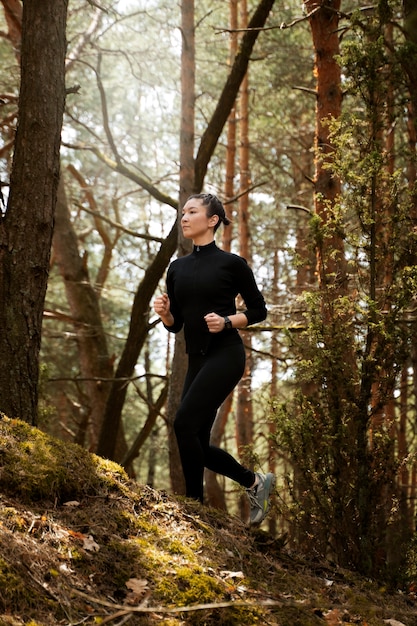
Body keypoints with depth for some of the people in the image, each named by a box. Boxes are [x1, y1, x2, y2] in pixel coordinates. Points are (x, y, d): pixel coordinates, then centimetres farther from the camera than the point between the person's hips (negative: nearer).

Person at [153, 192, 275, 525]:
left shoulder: (231, 263, -4)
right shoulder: (177, 267, 12)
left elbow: (259, 310, 1)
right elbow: (176, 324, 15)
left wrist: (227, 321, -15)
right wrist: (164, 311, -6)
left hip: (225, 354, -7)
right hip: (197, 359, 7)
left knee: (185, 424, -18)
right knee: (197, 442, 5)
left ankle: (195, 506, -4)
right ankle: (255, 481, 25)